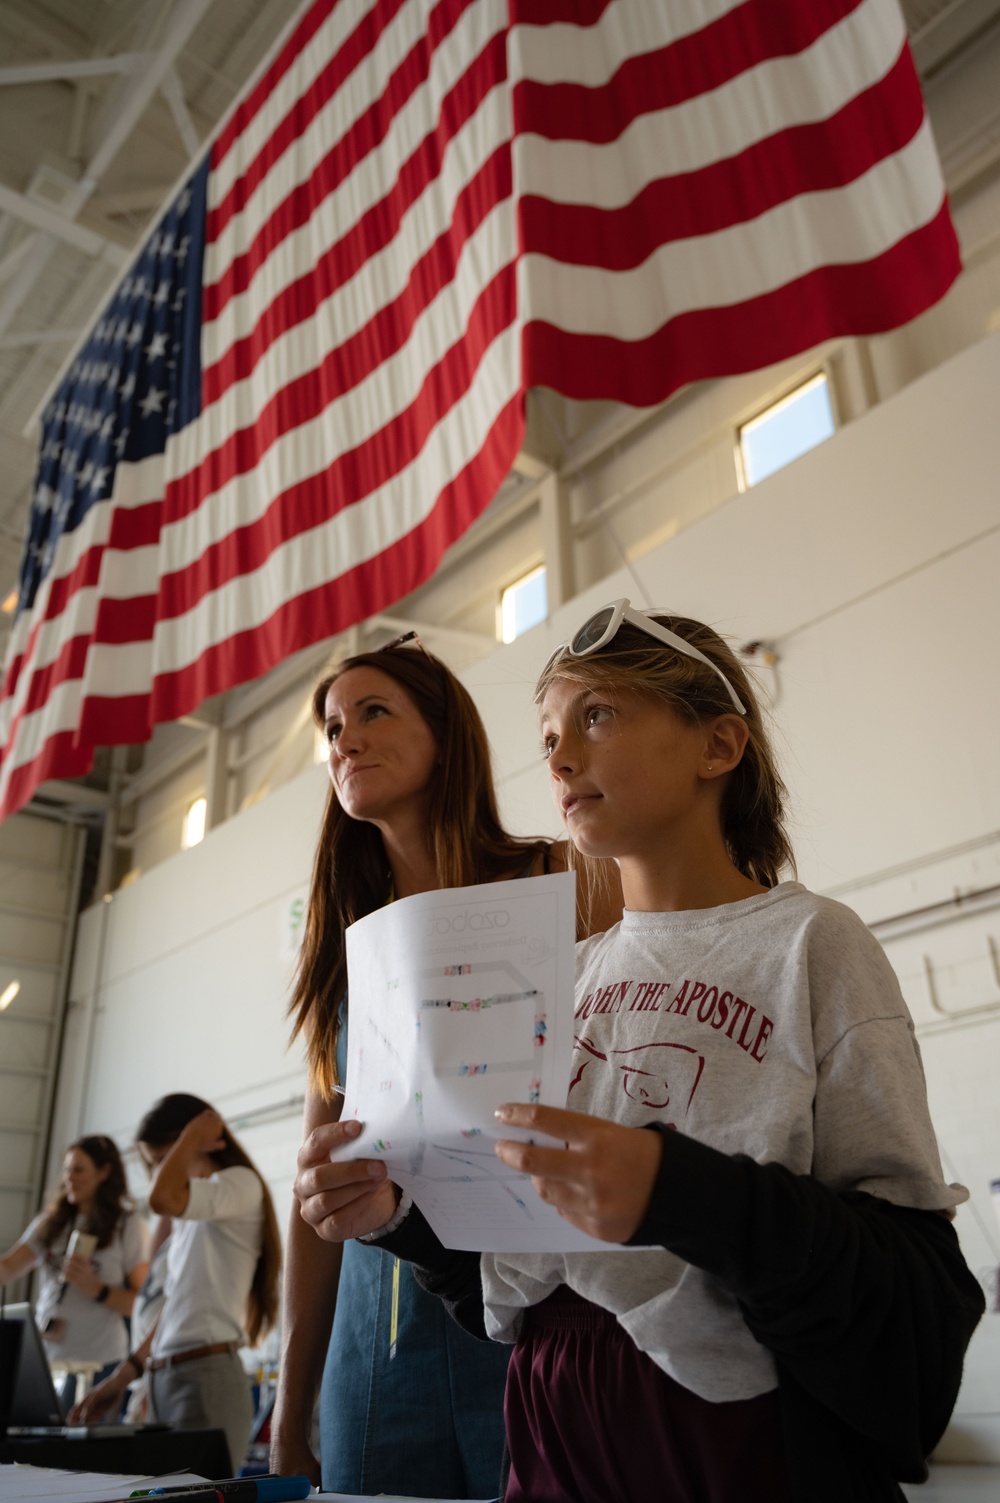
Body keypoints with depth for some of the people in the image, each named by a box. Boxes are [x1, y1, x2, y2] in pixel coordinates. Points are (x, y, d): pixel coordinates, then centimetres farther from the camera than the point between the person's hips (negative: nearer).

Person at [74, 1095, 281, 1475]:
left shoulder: (241, 1184, -5)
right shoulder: (191, 1215, 22)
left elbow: (162, 1199, -24)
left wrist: (190, 1138, -10)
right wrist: (124, 1375, 19)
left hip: (207, 1377, -8)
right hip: (163, 1379, 8)